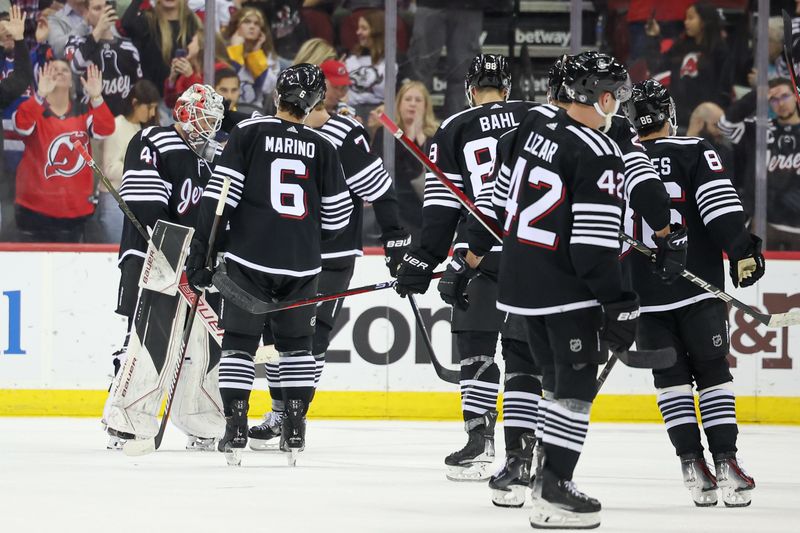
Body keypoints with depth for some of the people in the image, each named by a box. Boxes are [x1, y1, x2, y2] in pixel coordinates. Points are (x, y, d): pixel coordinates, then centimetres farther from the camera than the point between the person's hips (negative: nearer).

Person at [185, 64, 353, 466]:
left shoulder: (249, 133, -3)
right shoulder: (323, 148, 4)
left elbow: (219, 195, -8)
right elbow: (336, 217, 8)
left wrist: (201, 250, -5)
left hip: (249, 257, -2)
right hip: (301, 265, 2)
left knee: (239, 342, 4)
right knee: (296, 343, 16)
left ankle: (235, 429, -4)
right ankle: (294, 431, 11)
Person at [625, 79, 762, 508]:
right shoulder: (695, 153, -2)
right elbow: (721, 207, -15)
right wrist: (742, 251, -16)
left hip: (643, 297, 2)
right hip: (697, 288, -2)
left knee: (671, 379, 9)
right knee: (712, 374, 3)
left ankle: (693, 465, 0)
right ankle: (725, 464, -7)